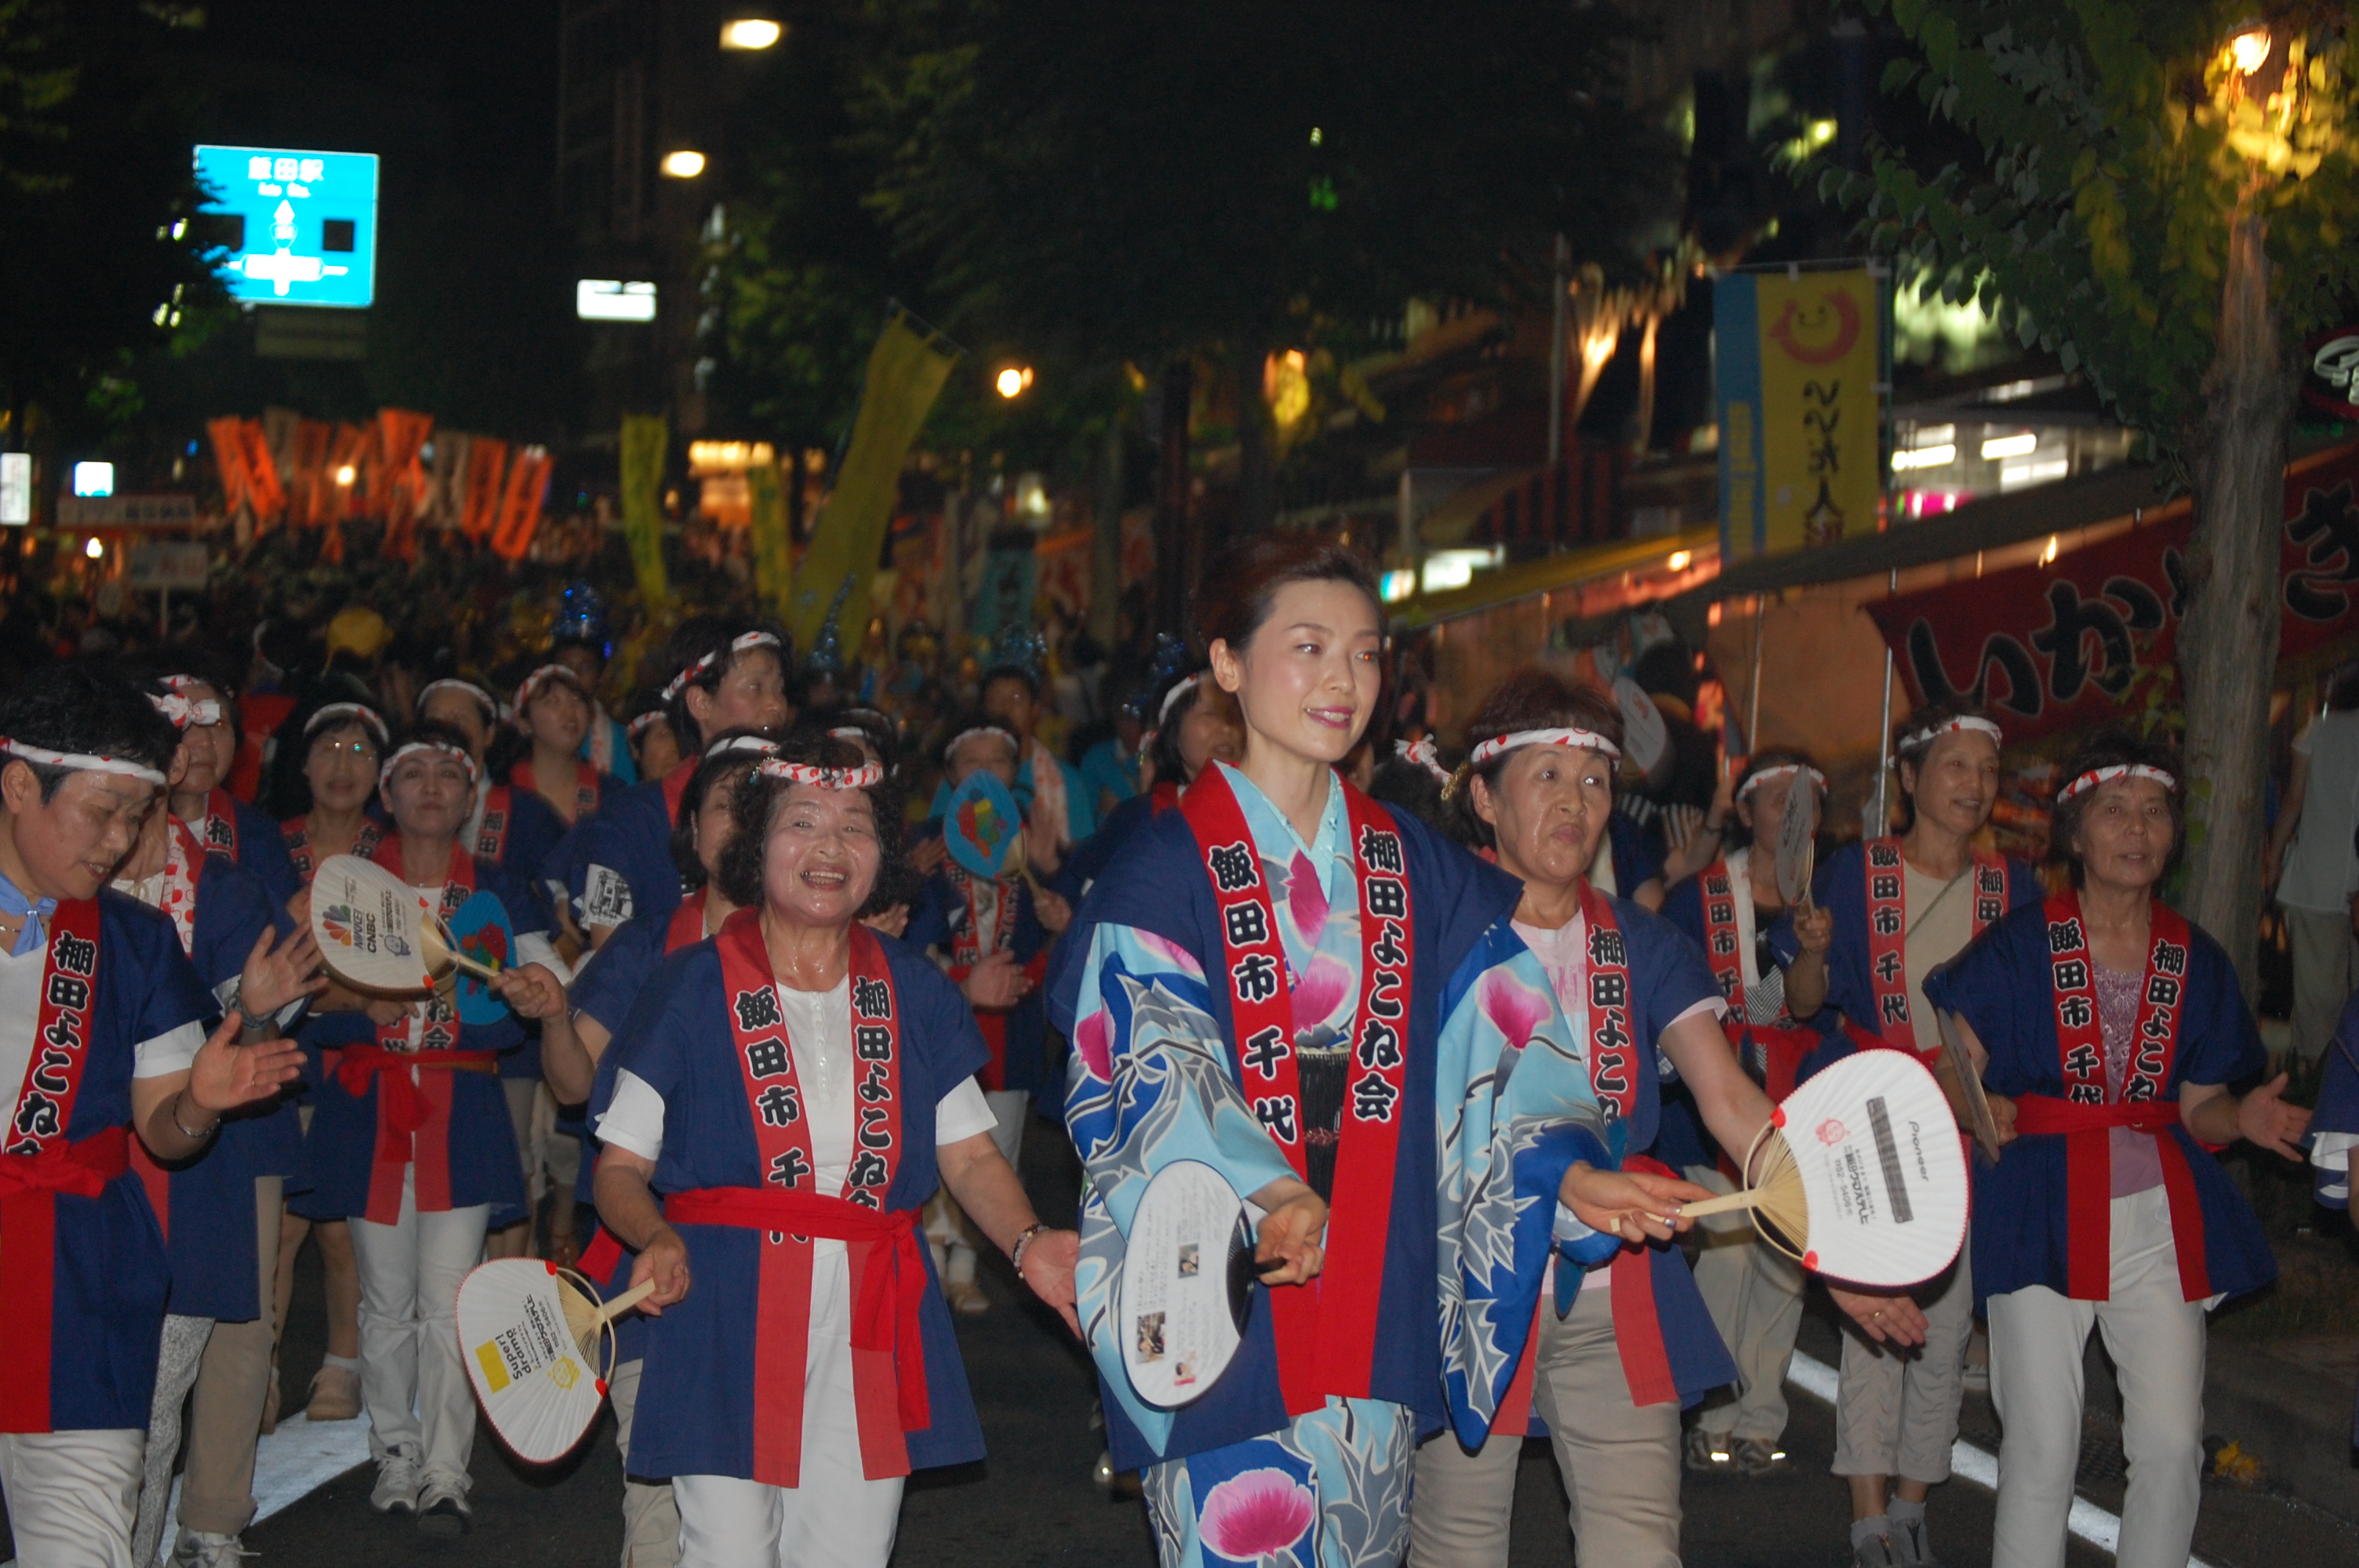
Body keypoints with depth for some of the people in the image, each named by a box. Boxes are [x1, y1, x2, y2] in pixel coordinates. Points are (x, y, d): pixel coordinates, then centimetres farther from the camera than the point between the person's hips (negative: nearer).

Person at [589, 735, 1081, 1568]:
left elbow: (970, 1154, 12)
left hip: (872, 1330, 3)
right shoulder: (692, 986, 1)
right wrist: (658, 1240, -19)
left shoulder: (914, 990, 10)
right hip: (728, 1324, -3)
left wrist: (1027, 1241, -7)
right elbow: (621, 1168, 2)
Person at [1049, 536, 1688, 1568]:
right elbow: (1154, 1071, -17)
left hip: (1374, 1300, 5)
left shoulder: (1413, 868, 11)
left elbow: (1498, 1037, 1)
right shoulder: (1168, 870, -5)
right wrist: (1263, 1194, -35)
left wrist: (1567, 1167, -16)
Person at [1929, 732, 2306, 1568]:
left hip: (2158, 1215, 3)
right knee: (2043, 1446, -5)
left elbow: (2198, 1106, 9)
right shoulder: (2020, 947, -2)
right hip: (2045, 1212, -3)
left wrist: (2243, 1115, -12)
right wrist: (1978, 1105, -25)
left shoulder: (2195, 960, 7)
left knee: (2172, 1442, -1)